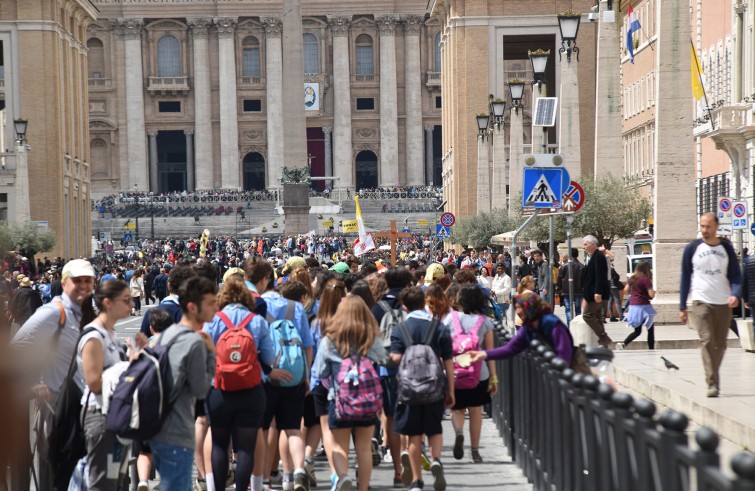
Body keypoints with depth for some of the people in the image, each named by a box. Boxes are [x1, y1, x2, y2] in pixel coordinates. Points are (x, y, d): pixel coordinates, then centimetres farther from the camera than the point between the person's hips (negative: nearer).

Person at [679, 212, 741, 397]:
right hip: (701, 303, -2)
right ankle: (713, 384, -17)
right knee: (707, 341, -15)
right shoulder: (692, 248, 2)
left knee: (720, 344, 7)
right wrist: (682, 307, 5)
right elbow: (685, 278, 7)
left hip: (723, 304, 2)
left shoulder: (726, 248, 6)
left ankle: (713, 377, 24)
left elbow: (736, 275, 7)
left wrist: (735, 294, -14)